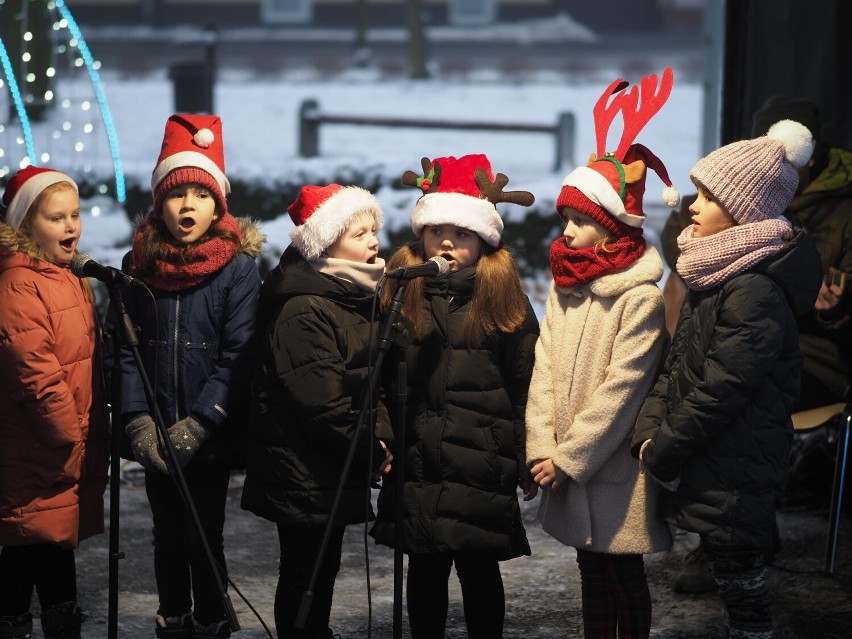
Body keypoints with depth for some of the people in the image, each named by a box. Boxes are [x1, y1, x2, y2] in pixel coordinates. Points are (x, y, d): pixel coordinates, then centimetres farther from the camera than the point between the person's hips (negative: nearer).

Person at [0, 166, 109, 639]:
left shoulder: (72, 279, 15)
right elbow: (38, 377, -21)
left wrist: (95, 443, 16)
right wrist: (73, 442, -15)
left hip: (73, 454, 9)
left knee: (59, 549, 16)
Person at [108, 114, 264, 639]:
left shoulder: (238, 266, -5)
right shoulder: (139, 265, 4)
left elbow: (239, 353, -10)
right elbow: (124, 348, 1)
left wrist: (197, 424, -16)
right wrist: (139, 421, -11)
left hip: (212, 438, -3)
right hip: (156, 439, 3)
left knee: (205, 538, 2)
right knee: (168, 536, 12)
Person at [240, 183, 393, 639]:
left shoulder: (358, 299, 11)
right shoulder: (304, 311, -19)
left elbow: (371, 381, 16)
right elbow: (320, 401, -23)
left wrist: (381, 435, 0)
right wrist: (370, 452, -15)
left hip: (335, 466, 9)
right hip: (302, 470, -9)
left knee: (323, 571, 17)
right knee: (304, 574, 0)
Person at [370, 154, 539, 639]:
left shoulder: (503, 295, 0)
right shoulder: (403, 290, 6)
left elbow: (525, 385, 1)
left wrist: (525, 462, -2)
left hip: (481, 465, -2)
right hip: (417, 463, 2)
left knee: (479, 567, 5)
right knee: (425, 568, 10)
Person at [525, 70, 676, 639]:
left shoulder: (640, 298, -13)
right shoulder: (565, 288, 9)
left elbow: (621, 387, -17)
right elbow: (545, 369, 3)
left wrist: (569, 458, -16)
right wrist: (542, 447, -8)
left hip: (615, 470, -6)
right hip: (569, 468, 6)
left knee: (624, 577, 3)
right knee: (593, 572, 15)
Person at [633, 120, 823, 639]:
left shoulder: (755, 292, -21)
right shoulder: (714, 275, 10)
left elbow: (721, 391, -21)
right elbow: (677, 366, 11)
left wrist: (663, 453, -12)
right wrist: (650, 432, -1)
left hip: (736, 474, -9)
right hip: (710, 468, 9)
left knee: (741, 581, -1)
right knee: (738, 580, 16)